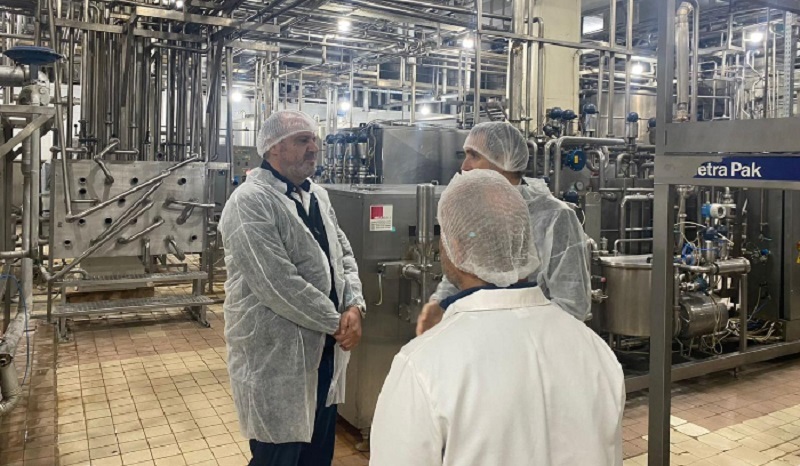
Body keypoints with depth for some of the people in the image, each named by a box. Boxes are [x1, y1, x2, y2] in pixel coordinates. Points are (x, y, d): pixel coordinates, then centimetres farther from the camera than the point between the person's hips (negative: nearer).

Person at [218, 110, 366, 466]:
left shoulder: (317, 195, 10)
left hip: (324, 349, 8)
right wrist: (337, 322, -15)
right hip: (274, 357, -8)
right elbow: (279, 285, -25)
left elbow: (343, 254, 12)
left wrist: (354, 306, -7)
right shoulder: (250, 202, -18)